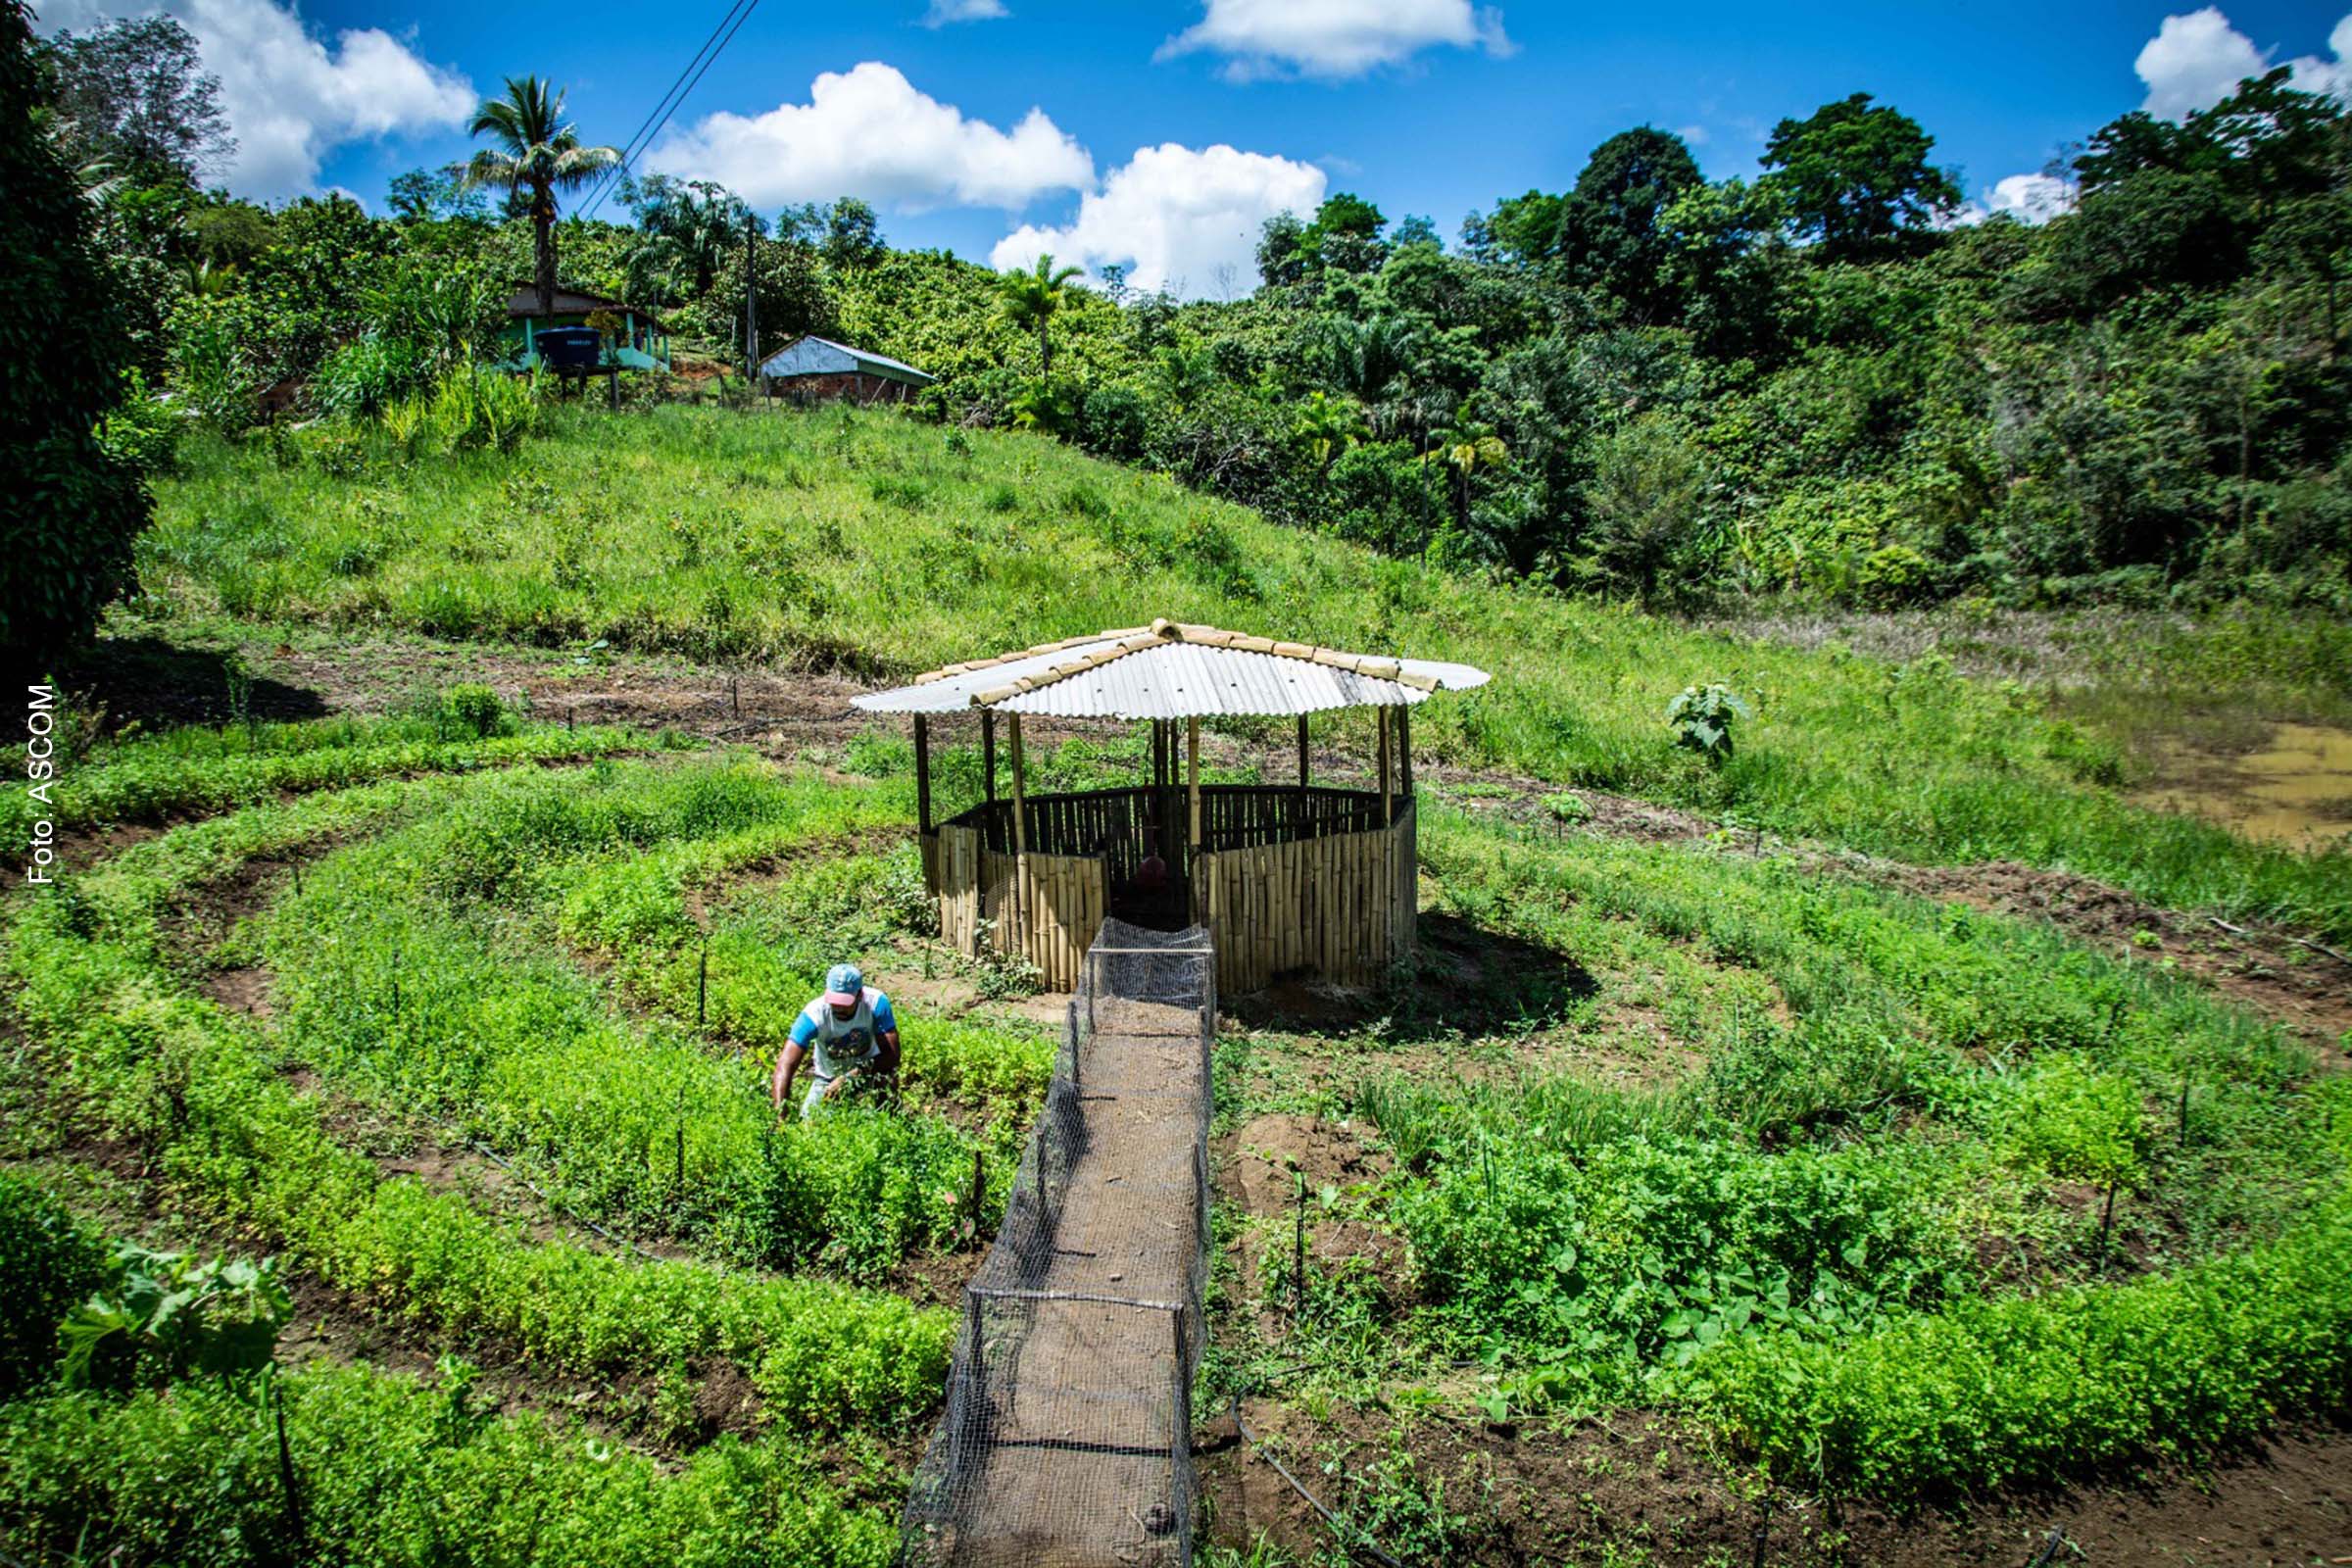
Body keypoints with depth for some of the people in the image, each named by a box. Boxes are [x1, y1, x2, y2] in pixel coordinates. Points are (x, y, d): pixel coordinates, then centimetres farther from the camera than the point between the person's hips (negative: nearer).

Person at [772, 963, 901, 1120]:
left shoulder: (876, 1002, -29)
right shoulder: (815, 1014, -30)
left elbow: (892, 1055, -30)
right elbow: (786, 1064, -36)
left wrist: (848, 1079, -37)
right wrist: (780, 1111, -49)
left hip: (869, 1070, -1)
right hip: (828, 1078, 1)